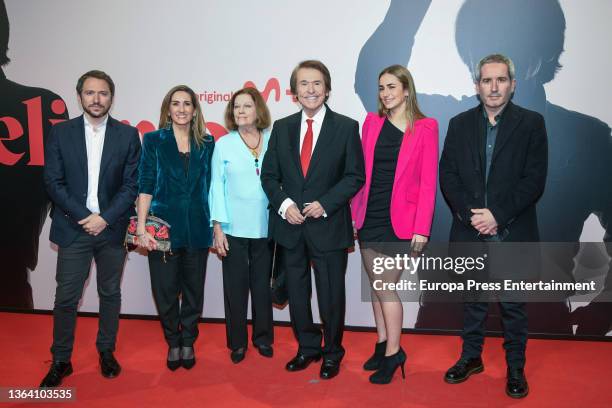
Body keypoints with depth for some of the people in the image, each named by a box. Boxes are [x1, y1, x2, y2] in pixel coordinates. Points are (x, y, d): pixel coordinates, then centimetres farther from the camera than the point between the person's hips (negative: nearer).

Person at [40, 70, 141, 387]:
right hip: (73, 228, 0)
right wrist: (85, 217, -10)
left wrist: (104, 218, -11)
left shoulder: (127, 135, 2)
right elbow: (53, 182, -1)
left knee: (110, 294, 12)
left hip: (112, 228, 0)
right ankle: (61, 361, 19)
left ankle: (106, 352, 28)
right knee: (65, 298, 4)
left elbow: (132, 184, -2)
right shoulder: (60, 132, 4)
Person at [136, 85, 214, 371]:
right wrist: (141, 228, -9)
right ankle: (173, 343, 26)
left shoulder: (207, 143, 6)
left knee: (193, 289, 9)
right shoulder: (154, 140, 1)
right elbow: (145, 186, -2)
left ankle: (188, 342, 28)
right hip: (164, 226, -1)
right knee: (165, 289, 5)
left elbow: (210, 186, 8)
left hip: (197, 227, 2)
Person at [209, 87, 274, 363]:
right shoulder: (223, 144, 2)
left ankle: (263, 337, 28)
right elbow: (217, 186, 0)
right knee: (236, 287, 7)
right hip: (234, 229, -1)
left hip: (264, 228, 1)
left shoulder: (272, 141, 3)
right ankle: (237, 342, 22)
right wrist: (217, 226, -5)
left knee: (262, 285, 11)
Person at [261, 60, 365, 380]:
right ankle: (308, 347, 35)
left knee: (331, 294, 8)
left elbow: (355, 176, -4)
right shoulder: (282, 128, 7)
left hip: (329, 226, -3)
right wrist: (283, 203, -10)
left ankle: (332, 352, 30)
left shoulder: (346, 127, -2)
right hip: (290, 225, 3)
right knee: (296, 292, 14)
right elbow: (269, 174, 7)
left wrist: (325, 204, -15)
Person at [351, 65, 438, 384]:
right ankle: (382, 345, 27)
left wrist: (422, 228, -12)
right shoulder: (372, 122, 7)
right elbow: (361, 172, 9)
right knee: (376, 285, 12)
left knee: (385, 286, -2)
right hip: (369, 217, 5)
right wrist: (354, 213, 4)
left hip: (399, 220, -4)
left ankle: (393, 353, 15)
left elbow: (428, 181, -7)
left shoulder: (425, 127, -4)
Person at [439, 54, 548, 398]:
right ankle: (471, 357, 32)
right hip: (470, 230, 2)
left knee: (513, 304, 10)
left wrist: (497, 214, -16)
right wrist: (469, 214, -11)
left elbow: (535, 179, -8)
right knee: (473, 299, 15)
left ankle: (516, 367, 27)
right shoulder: (460, 124, 6)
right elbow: (448, 175, 1)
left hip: (513, 232, -2)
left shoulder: (531, 123, -2)